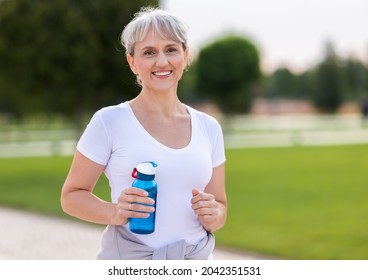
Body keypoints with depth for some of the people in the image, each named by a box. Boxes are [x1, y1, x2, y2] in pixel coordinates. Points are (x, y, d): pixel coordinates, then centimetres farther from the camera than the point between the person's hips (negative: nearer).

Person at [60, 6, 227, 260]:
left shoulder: (209, 127, 6)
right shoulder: (109, 121, -5)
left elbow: (220, 207, 13)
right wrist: (115, 212, -20)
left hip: (197, 262, 4)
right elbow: (72, 196, -2)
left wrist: (213, 215, -9)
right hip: (128, 262, -4)